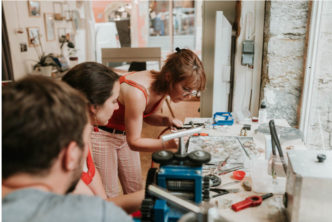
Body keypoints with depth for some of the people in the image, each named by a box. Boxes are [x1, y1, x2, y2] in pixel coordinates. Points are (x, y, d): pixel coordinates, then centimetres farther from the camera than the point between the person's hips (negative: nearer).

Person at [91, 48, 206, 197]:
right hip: (101, 133, -7)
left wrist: (166, 120, -14)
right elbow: (134, 142, -25)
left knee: (135, 192, 10)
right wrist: (170, 143, -35)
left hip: (125, 133, 7)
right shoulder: (137, 93, -35)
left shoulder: (162, 86, -12)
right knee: (110, 196, -1)